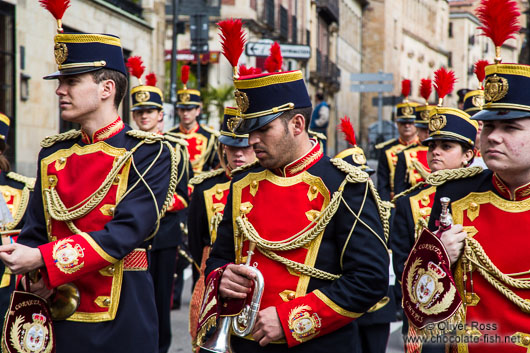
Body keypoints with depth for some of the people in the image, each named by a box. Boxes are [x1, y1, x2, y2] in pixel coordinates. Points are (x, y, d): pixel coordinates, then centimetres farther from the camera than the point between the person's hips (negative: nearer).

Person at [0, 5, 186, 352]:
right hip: (57, 313, 5)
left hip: (121, 320, -4)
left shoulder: (149, 153, -8)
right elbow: (34, 231, 10)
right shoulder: (53, 153, 9)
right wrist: (38, 278, -12)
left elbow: (126, 232, -18)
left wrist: (42, 260, -23)